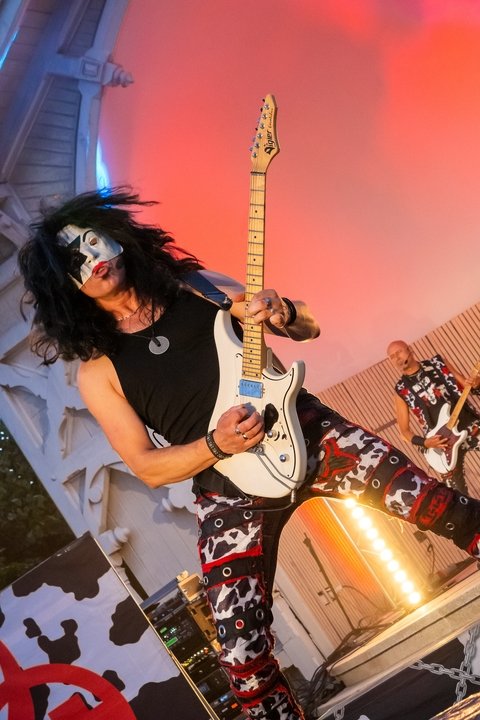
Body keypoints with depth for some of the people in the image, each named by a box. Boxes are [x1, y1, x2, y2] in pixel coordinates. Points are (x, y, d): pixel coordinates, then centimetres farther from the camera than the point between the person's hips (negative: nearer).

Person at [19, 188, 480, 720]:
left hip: (305, 432, 2)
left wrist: (282, 314, -13)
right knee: (242, 651, -8)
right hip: (230, 490, -1)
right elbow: (147, 467, 1)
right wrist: (217, 445, -16)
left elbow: (309, 327, 11)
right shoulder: (97, 370, 2)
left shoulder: (194, 285, 7)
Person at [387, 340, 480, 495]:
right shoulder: (401, 389, 1)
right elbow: (404, 429, 5)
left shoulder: (437, 363, 4)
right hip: (443, 442, -1)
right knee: (458, 492, -1)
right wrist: (424, 443, -12)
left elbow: (466, 385, 8)